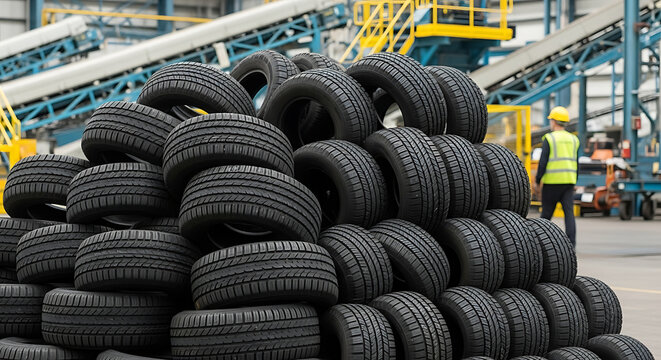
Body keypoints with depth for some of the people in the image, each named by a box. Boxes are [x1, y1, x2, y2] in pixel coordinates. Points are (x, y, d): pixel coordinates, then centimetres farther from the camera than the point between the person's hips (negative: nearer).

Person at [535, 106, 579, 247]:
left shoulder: (549, 138, -5)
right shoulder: (573, 139, 11)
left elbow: (543, 162, -10)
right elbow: (576, 163, 13)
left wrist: (537, 181, -2)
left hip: (552, 181, -4)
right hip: (568, 181, 4)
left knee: (547, 212, 8)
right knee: (569, 212, -4)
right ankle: (571, 242, -15)